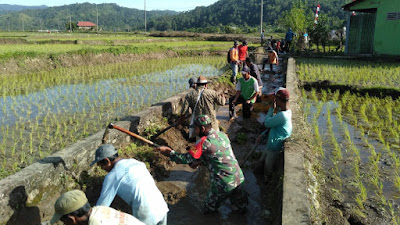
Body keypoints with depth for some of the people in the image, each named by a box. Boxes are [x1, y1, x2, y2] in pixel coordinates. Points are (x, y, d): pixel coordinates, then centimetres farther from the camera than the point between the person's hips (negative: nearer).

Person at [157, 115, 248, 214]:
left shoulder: (205, 142, -18)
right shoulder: (222, 135, 5)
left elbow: (187, 158, -14)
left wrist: (169, 152, -3)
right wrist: (200, 162, 9)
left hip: (223, 185, -6)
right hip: (239, 179, 6)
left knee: (208, 211, 17)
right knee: (241, 209, 26)